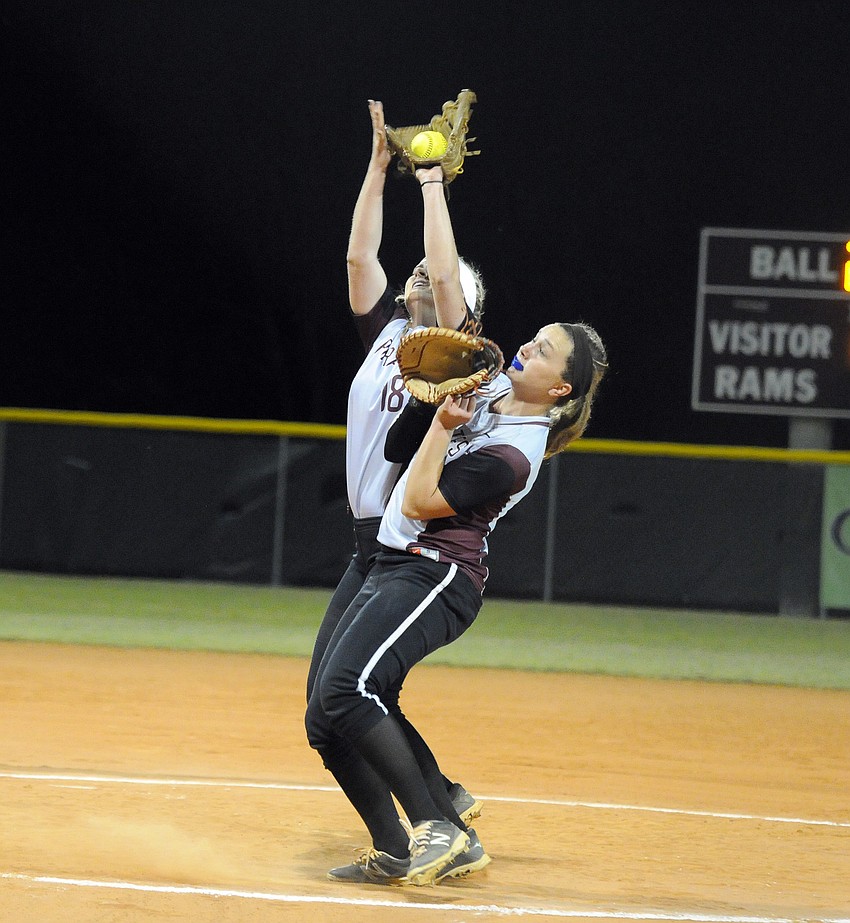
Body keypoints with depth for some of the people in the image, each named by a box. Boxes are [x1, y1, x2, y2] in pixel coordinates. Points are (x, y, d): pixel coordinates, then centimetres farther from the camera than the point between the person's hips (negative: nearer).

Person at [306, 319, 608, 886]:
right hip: (392, 570, 10)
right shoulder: (493, 388, 9)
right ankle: (395, 853, 3)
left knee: (345, 691, -30)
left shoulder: (512, 456, -17)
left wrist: (444, 425, -13)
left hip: (434, 577, -10)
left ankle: (440, 833, -30)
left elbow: (420, 502, -15)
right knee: (326, 721, 1)